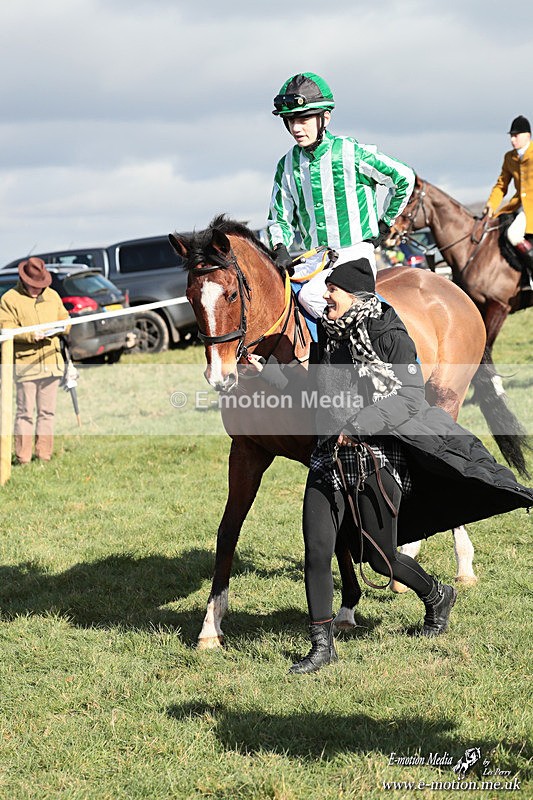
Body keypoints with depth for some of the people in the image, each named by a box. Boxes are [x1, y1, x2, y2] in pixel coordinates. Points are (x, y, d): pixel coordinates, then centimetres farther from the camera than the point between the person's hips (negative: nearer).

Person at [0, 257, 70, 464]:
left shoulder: (52, 296, 15)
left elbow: (65, 320, 18)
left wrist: (59, 328, -6)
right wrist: (31, 335, -23)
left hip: (51, 360, 5)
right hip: (25, 363, -5)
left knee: (47, 411, 9)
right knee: (25, 412, -5)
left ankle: (44, 454, 16)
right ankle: (22, 457, -1)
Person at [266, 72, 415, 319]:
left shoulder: (352, 153, -8)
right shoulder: (287, 166, 6)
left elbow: (404, 178, 1)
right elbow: (280, 218, 11)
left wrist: (384, 225, 6)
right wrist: (280, 250, -9)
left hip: (356, 254, -6)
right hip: (316, 259, 6)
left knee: (311, 294, -30)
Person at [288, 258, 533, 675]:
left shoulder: (390, 336, -8)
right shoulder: (334, 336, 12)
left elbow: (411, 394, -15)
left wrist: (359, 424, -21)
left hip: (376, 458, -6)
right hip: (330, 460, 6)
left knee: (380, 558, 4)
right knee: (316, 550, -6)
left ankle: (438, 596, 33)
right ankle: (322, 645, 4)